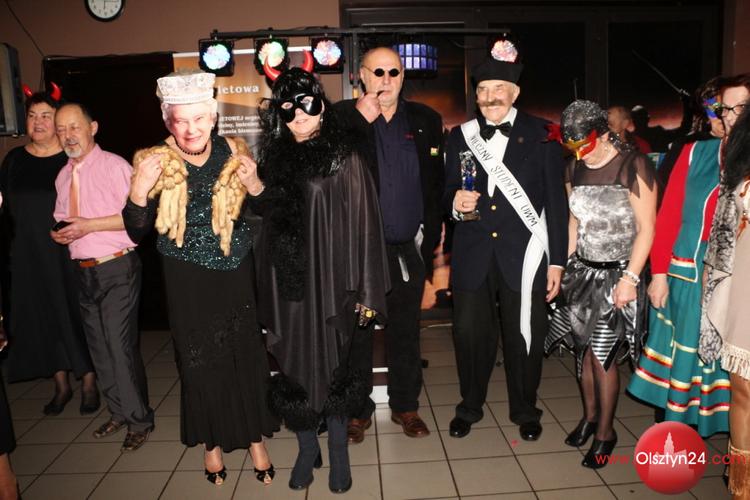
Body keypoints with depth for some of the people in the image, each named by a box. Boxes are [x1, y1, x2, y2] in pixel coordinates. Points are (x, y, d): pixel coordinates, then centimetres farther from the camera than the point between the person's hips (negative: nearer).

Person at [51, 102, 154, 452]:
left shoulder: (114, 166, -9)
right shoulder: (63, 176, 13)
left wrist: (89, 225, -20)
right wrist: (59, 233, 3)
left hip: (117, 268, -7)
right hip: (84, 271, 8)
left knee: (121, 345, -6)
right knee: (98, 346, 15)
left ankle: (139, 420, 11)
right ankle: (118, 412, 32)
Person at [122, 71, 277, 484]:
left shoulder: (232, 153, -5)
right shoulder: (157, 163, -9)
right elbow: (137, 233, -5)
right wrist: (139, 191, -23)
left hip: (237, 275, 1)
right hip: (188, 282, -1)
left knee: (247, 356, 10)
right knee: (200, 362, 12)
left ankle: (255, 438, 31)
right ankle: (212, 441, 35)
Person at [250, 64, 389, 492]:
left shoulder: (344, 157, -5)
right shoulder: (276, 157, 9)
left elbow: (364, 224, -8)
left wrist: (366, 291, -11)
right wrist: (255, 188, -4)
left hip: (329, 280, -4)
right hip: (287, 283, 4)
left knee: (332, 364, 6)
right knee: (295, 364, 10)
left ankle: (339, 451, 26)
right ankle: (307, 449, 30)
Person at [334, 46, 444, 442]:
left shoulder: (425, 120, 6)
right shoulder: (343, 117, -1)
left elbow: (436, 184, 6)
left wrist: (432, 238, 1)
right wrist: (361, 120, -19)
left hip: (408, 249, 2)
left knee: (406, 332, 15)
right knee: (356, 333, 10)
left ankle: (405, 405, 32)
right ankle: (357, 409, 27)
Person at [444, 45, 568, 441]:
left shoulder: (541, 134, 0)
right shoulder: (460, 136, 8)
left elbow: (556, 201, -1)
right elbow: (448, 194, 11)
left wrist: (556, 260, -4)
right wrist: (456, 202, -14)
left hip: (523, 255, -2)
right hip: (472, 256, 2)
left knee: (525, 337, 9)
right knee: (469, 334, 8)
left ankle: (525, 411, 33)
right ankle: (470, 406, 32)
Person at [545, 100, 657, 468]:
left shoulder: (633, 165, -11)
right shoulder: (575, 168, 6)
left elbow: (646, 228, -11)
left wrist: (630, 278, -16)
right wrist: (562, 266, 9)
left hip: (619, 273, -5)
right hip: (583, 269, 5)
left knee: (602, 352, -3)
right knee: (583, 348, 8)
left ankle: (605, 431, 18)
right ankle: (590, 415, 31)